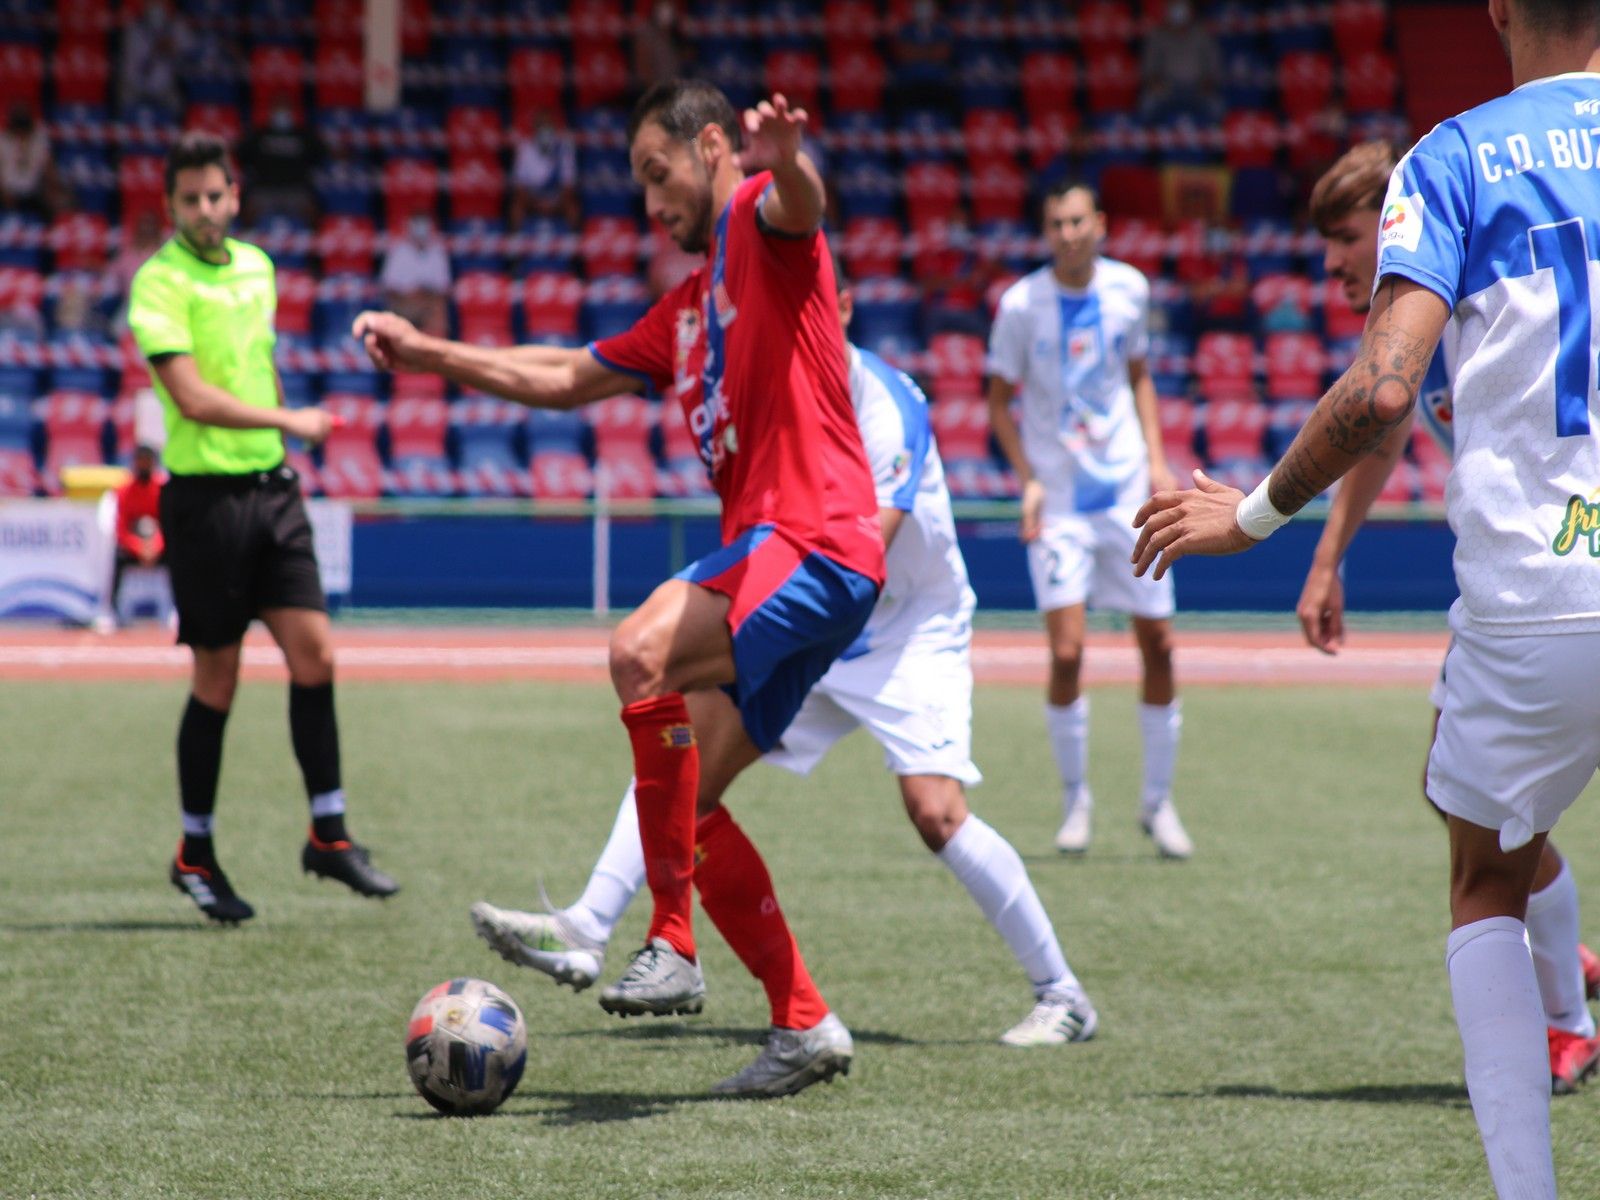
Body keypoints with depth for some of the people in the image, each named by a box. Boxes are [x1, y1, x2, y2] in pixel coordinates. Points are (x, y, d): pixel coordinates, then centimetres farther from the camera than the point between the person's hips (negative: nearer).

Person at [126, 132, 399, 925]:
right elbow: (191, 397, -19)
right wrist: (288, 421, -18)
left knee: (314, 654, -1)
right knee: (217, 680, 0)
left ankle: (328, 836, 8)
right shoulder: (161, 281, -11)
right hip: (205, 494, -6)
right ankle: (195, 856, 13)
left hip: (271, 486, 6)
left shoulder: (256, 265, 12)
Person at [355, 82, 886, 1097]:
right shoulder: (687, 310, 28)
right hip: (766, 558, 10)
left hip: (816, 542, -10)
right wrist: (431, 355, 35)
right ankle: (805, 1024, 13)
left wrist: (786, 156, -51)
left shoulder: (762, 226, 0)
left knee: (644, 652, -32)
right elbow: (564, 379, 38)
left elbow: (797, 202, -27)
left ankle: (674, 947, -28)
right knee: (681, 806, 6)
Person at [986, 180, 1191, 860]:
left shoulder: (1129, 289, 1)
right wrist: (1027, 479, -11)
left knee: (1158, 645, 3)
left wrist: (1156, 458, 4)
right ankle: (1075, 798, 8)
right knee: (1066, 653, -12)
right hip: (1059, 500, -3)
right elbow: (998, 397, 0)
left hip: (1129, 493, 3)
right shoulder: (1022, 304, -9)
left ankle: (1157, 802, 18)